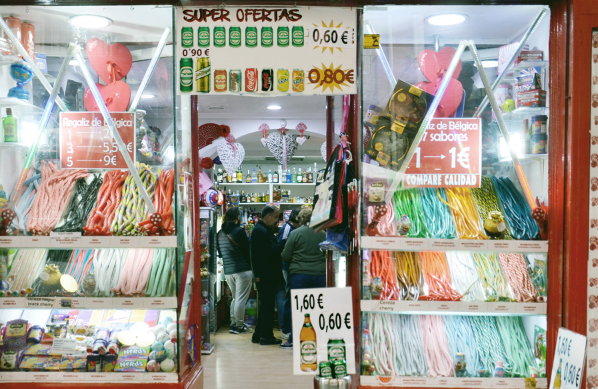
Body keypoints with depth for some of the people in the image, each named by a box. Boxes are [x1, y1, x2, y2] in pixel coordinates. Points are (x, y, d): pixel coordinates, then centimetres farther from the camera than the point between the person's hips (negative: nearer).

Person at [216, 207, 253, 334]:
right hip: (242, 270, -7)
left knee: (235, 298, 18)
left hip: (227, 270, 7)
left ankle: (233, 324, 20)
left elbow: (219, 251, 17)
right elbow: (248, 249, -9)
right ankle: (239, 326, 2)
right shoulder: (239, 231, -12)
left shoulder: (220, 233, 8)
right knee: (241, 299, -1)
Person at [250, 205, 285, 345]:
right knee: (267, 306, -3)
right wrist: (285, 241, -16)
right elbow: (272, 251, -22)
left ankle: (258, 335, 23)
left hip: (263, 275, 11)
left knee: (265, 305, 16)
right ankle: (266, 336, 4)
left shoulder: (262, 230, 18)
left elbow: (272, 248, 14)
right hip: (266, 275, -11)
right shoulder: (261, 231, -16)